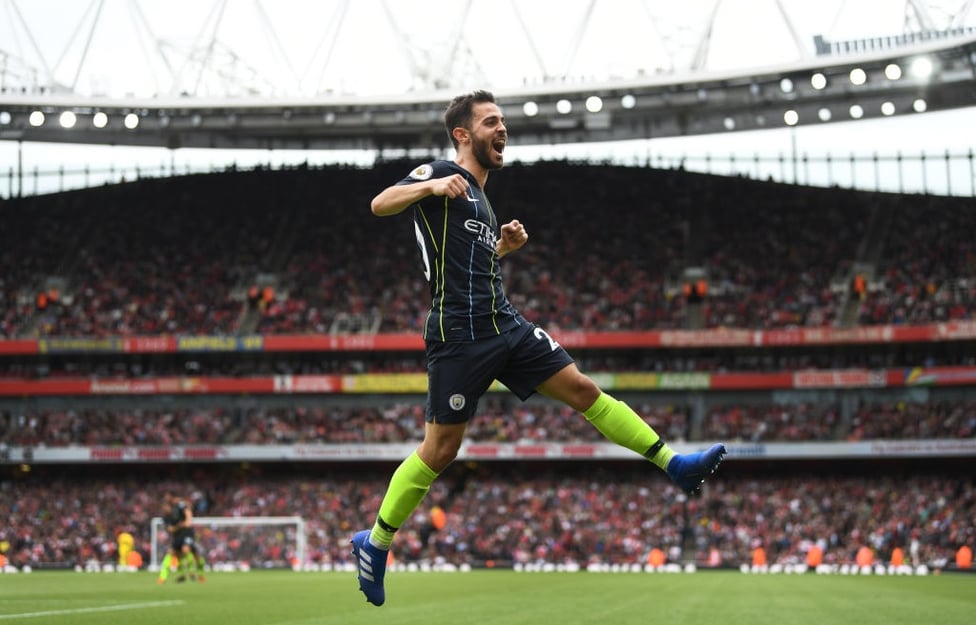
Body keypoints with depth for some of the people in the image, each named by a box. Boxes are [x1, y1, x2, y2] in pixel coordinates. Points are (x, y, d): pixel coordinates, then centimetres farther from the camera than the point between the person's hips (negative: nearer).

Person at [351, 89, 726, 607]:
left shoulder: (479, 196, 21)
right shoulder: (443, 174, -4)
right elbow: (380, 204, -18)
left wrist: (503, 246, 12)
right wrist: (430, 186, -35)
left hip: (505, 325, 8)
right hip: (459, 335, -8)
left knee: (582, 389, 3)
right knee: (441, 448, -5)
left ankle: (675, 465, 6)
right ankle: (374, 542, 8)